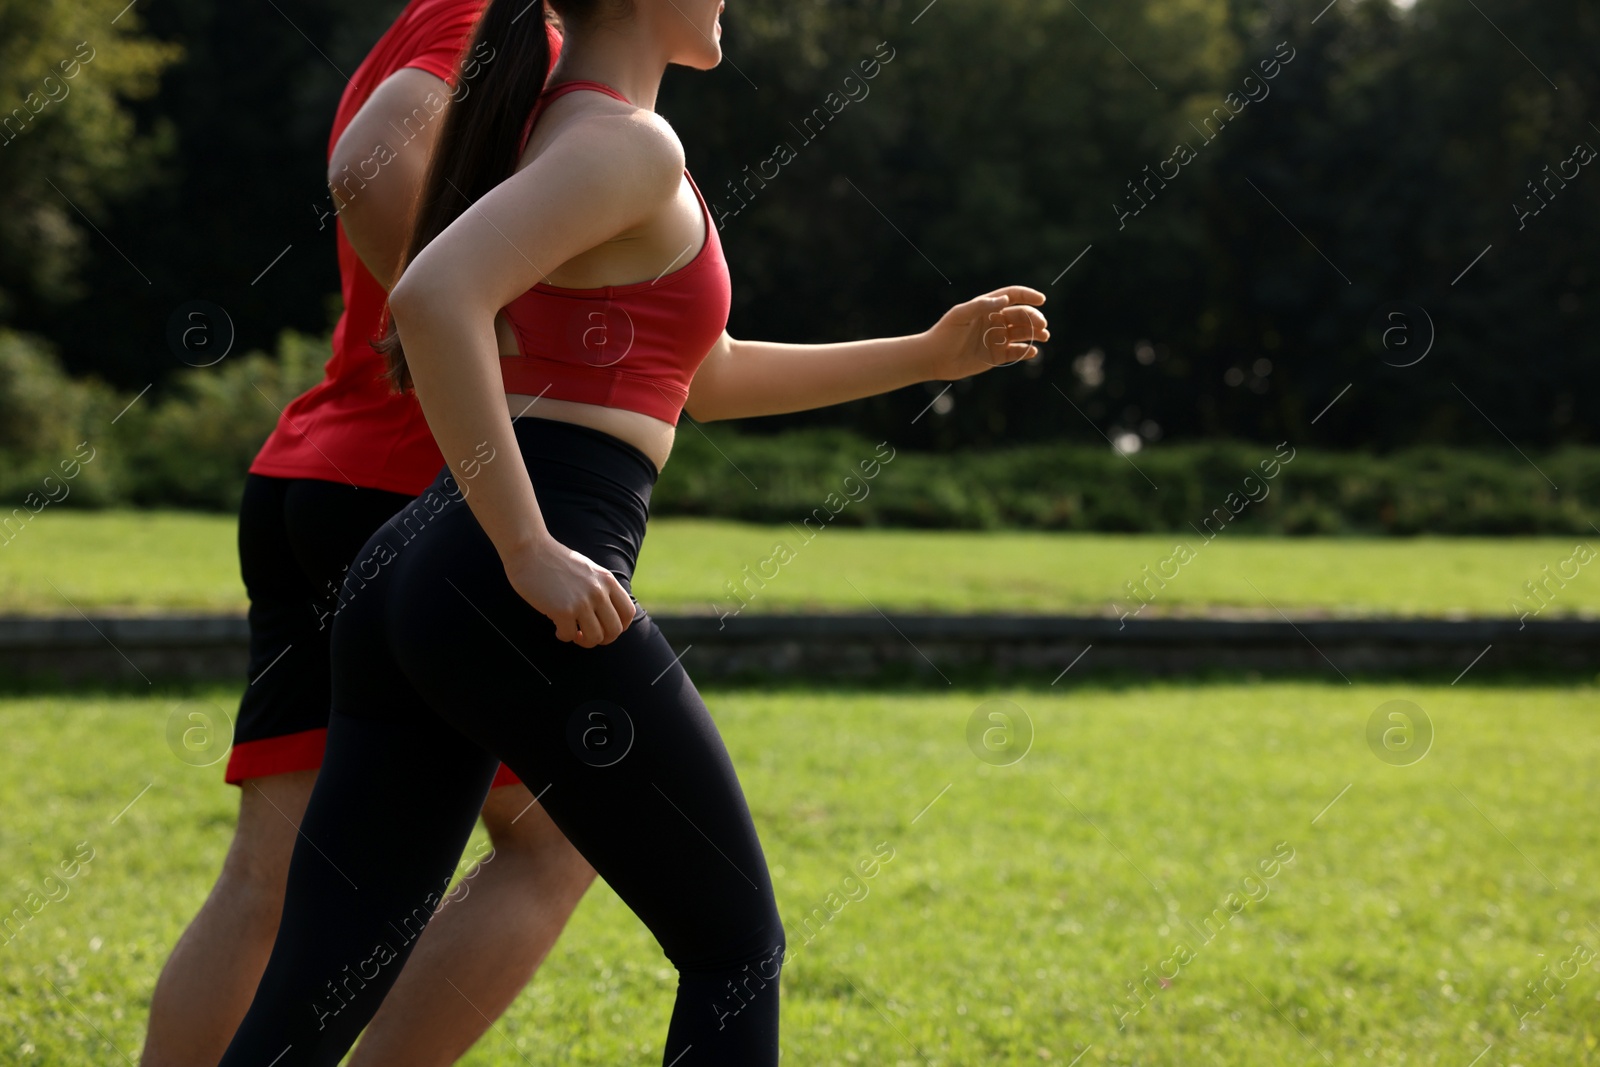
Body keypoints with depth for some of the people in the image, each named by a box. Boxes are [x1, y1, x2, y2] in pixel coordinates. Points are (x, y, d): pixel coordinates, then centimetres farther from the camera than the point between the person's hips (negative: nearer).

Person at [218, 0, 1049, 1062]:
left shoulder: (556, 123, 23)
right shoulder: (628, 142, -8)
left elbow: (707, 378, 33)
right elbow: (433, 296, -25)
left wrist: (930, 354, 32)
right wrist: (531, 552, -23)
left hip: (411, 577, 9)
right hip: (526, 601, -9)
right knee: (738, 950, 9)